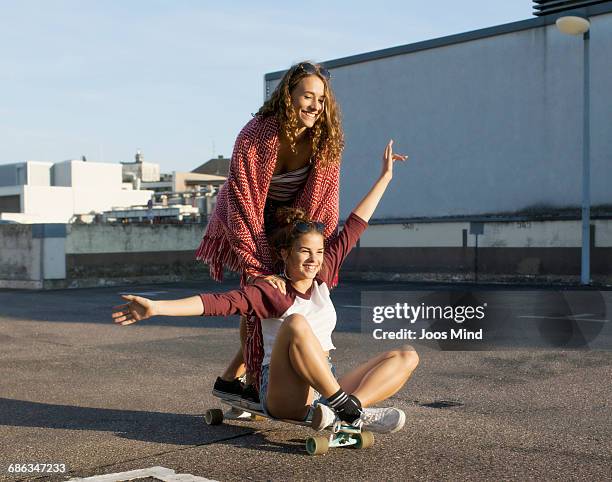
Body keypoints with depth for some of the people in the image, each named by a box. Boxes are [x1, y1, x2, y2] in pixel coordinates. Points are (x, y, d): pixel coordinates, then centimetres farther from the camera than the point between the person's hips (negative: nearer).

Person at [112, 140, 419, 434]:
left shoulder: (322, 276, 10)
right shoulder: (270, 292, -6)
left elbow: (353, 227, 15)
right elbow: (217, 302, -19)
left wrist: (384, 177, 22)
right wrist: (155, 308, -32)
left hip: (326, 388, 7)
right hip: (284, 396, -6)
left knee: (407, 357, -8)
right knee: (296, 323, -33)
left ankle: (339, 411, -32)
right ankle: (349, 409, -30)